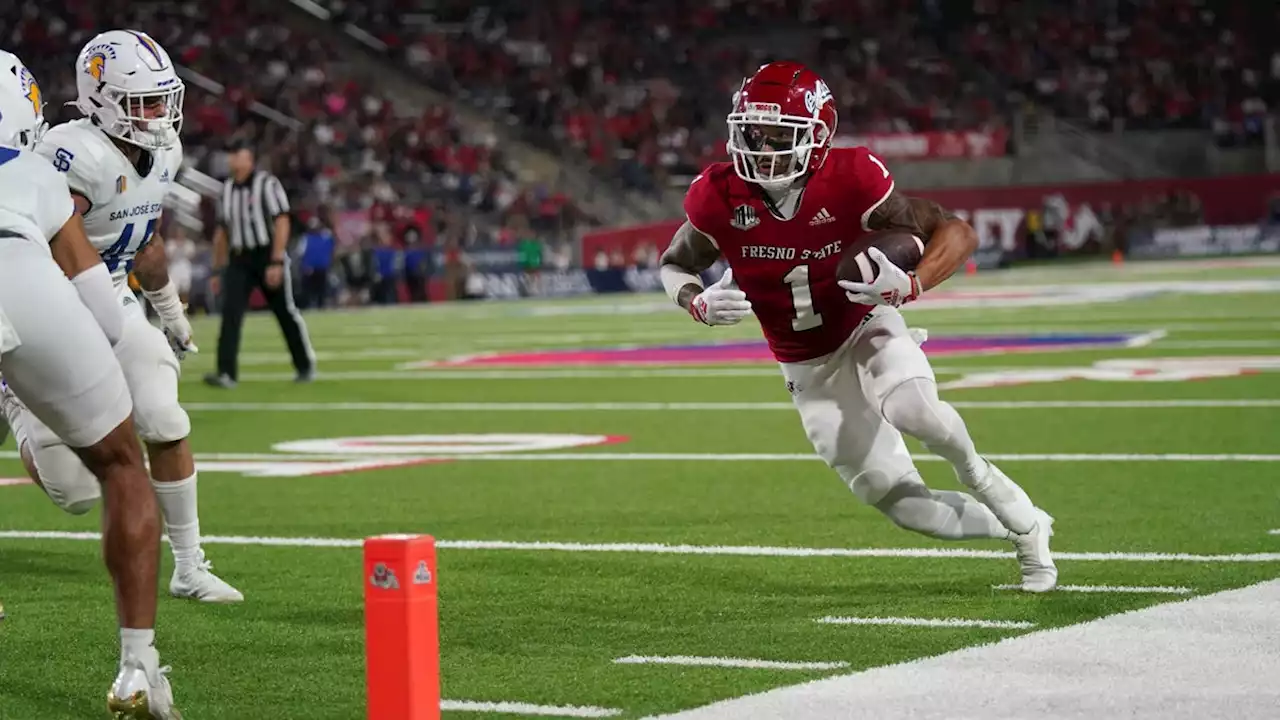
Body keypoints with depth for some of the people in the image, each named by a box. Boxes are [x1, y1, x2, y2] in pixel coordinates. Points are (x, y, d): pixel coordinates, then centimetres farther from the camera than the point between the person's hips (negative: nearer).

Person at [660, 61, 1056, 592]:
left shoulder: (850, 181, -25)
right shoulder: (719, 199, -18)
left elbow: (958, 234, -18)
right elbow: (673, 267, 2)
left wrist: (911, 285, -36)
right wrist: (700, 304, -21)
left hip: (868, 329, -2)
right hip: (810, 370, 2)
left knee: (910, 408, -37)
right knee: (903, 504, -4)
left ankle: (972, 470, -2)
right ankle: (1022, 526, 21)